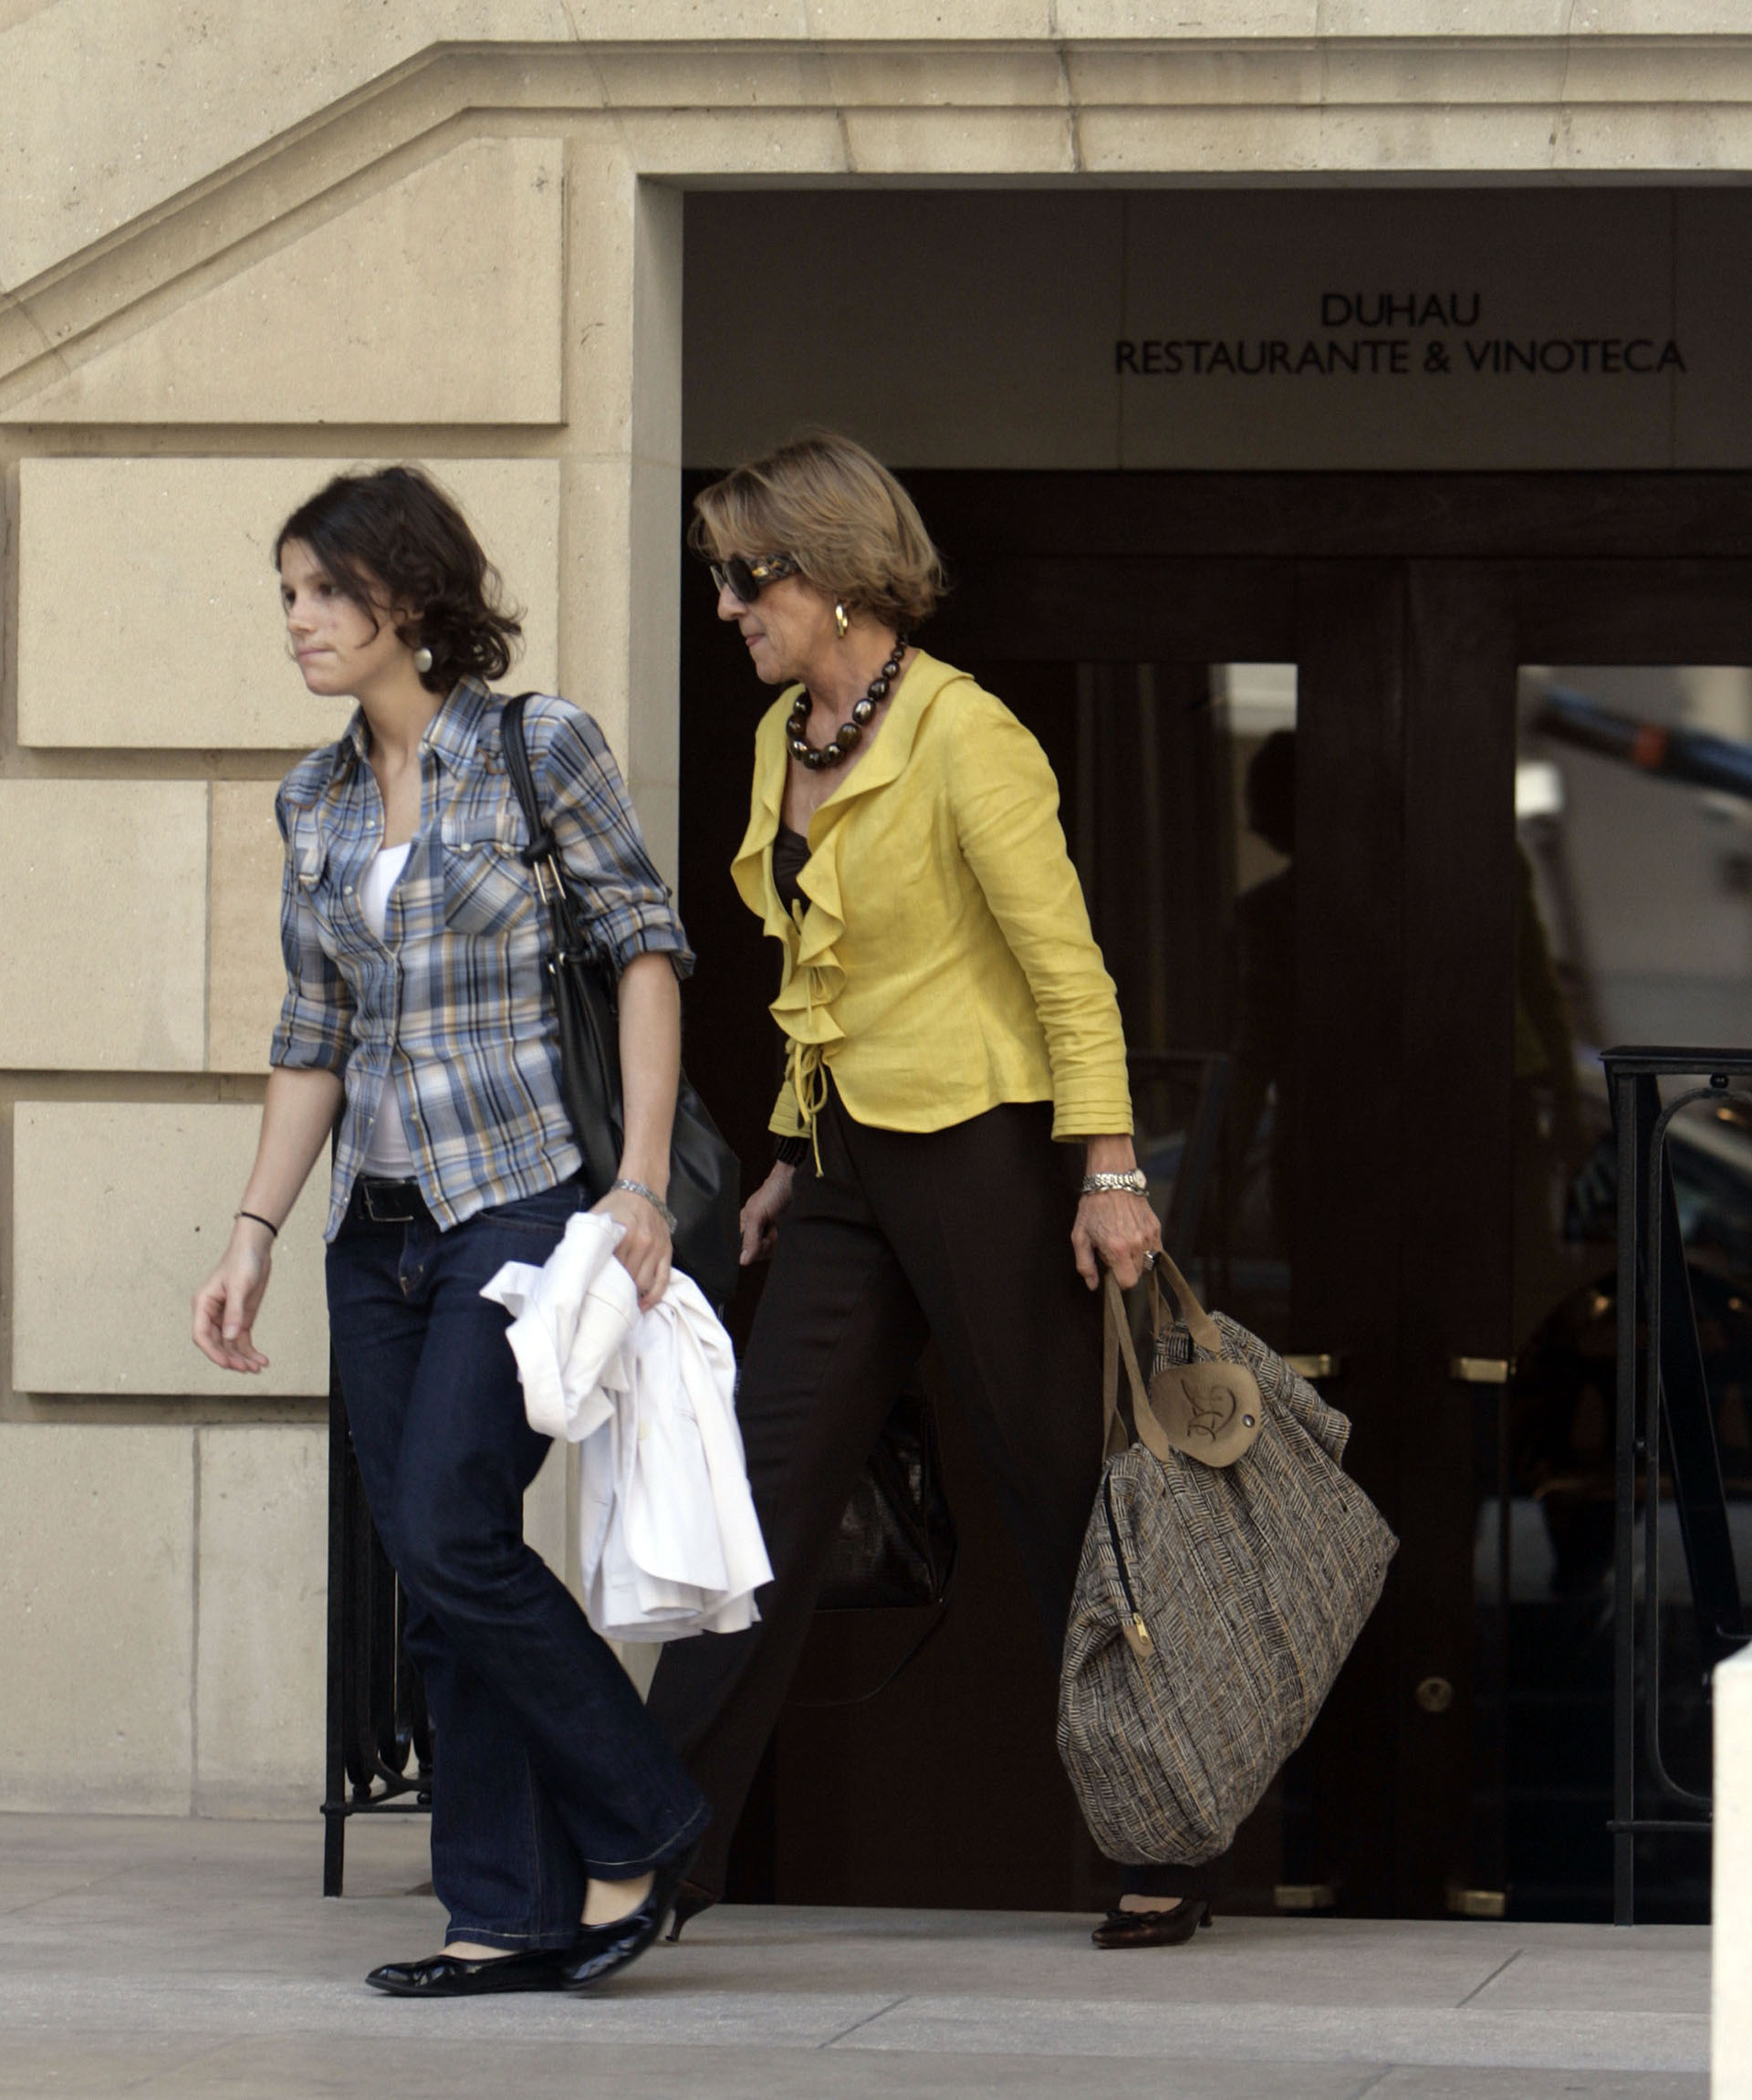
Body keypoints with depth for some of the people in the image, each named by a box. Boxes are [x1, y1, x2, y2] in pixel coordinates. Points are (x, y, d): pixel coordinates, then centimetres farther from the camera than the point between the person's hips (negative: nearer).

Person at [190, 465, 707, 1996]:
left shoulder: (541, 748, -4)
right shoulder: (317, 803, 13)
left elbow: (645, 948, -6)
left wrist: (642, 1181, -14)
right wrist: (256, 1233, 10)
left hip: (530, 1196, -6)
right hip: (384, 1224, 6)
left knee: (450, 1532, -16)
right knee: (434, 1577, 2)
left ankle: (638, 1828, 0)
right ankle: (516, 1916, 6)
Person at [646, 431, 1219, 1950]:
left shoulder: (961, 737, -15)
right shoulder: (784, 737, 10)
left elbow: (1069, 967, -16)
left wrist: (1110, 1173, -20)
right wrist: (794, 1156, 20)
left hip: (984, 1153, -8)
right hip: (853, 1167, 8)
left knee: (1066, 1497, 1)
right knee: (767, 1488, 1)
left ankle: (1165, 1861, 12)